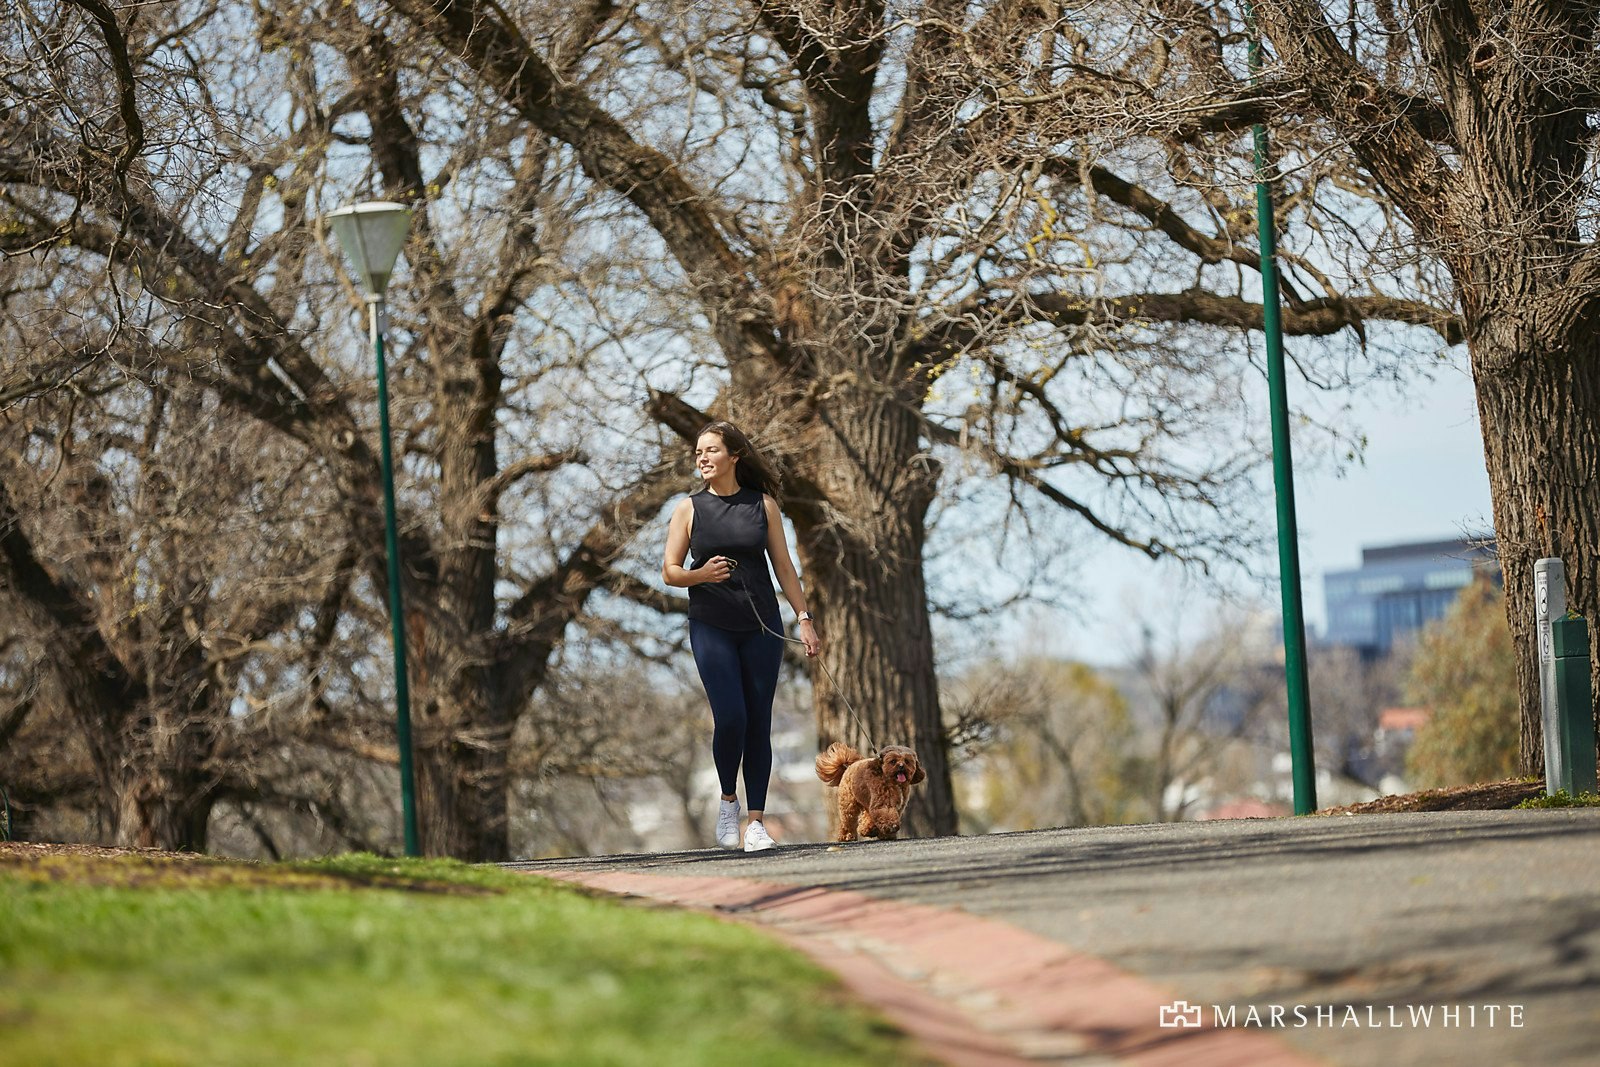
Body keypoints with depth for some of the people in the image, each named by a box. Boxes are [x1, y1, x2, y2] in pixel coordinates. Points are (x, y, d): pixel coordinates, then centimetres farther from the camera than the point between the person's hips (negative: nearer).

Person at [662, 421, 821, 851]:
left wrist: (805, 618, 3)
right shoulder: (689, 508, 3)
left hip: (761, 627, 1)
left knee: (759, 723, 0)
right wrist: (701, 575, -18)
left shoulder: (763, 504, 5)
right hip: (711, 628, -1)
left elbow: (783, 565, 8)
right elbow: (670, 571, 3)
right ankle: (728, 800, 10)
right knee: (730, 719, -14)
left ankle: (757, 820, 5)